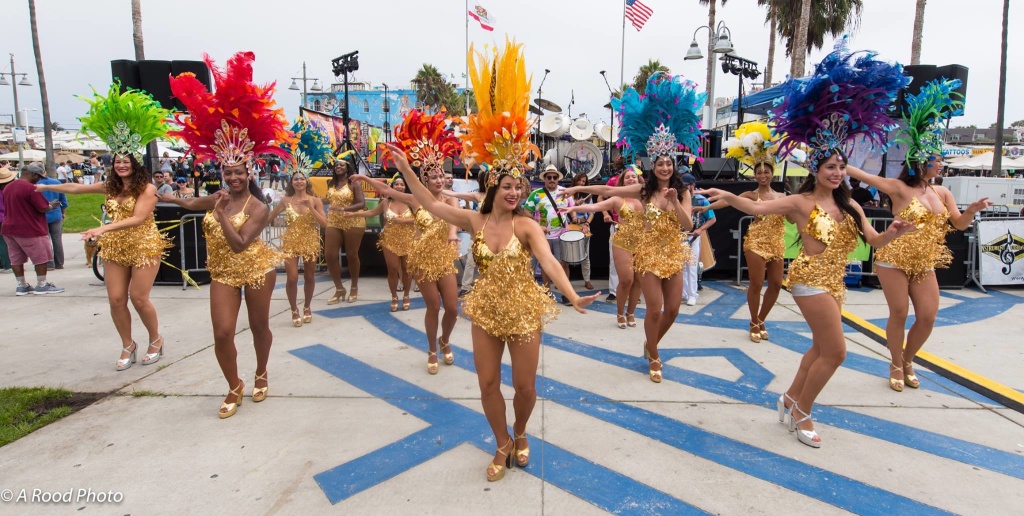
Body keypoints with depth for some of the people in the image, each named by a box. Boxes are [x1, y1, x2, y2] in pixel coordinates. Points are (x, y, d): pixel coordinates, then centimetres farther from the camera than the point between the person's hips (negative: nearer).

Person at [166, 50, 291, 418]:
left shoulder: (257, 208, -14)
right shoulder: (218, 197, 4)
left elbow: (239, 244, -24)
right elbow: (192, 203, 27)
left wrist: (221, 213, -24)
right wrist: (168, 197, 30)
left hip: (256, 270, -4)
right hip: (223, 274, 4)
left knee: (259, 326, 11)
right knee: (222, 334, -2)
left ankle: (261, 375, 34)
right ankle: (234, 387, 17)